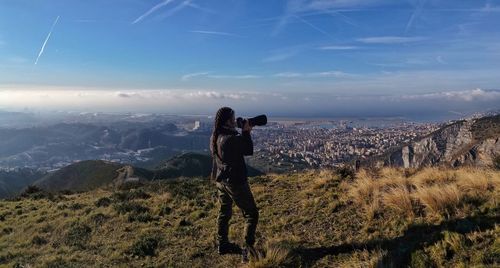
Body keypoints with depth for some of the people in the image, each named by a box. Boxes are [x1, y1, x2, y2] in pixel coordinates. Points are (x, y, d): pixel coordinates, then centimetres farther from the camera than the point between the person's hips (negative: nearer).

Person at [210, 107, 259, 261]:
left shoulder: (214, 137, 1)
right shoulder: (231, 138, -26)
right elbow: (249, 151, -12)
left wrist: (243, 133, 7)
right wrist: (246, 132, -6)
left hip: (220, 180, 9)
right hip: (235, 182, -9)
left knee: (224, 212, 21)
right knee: (251, 214, 4)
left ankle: (222, 245, 34)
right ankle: (248, 250, 4)